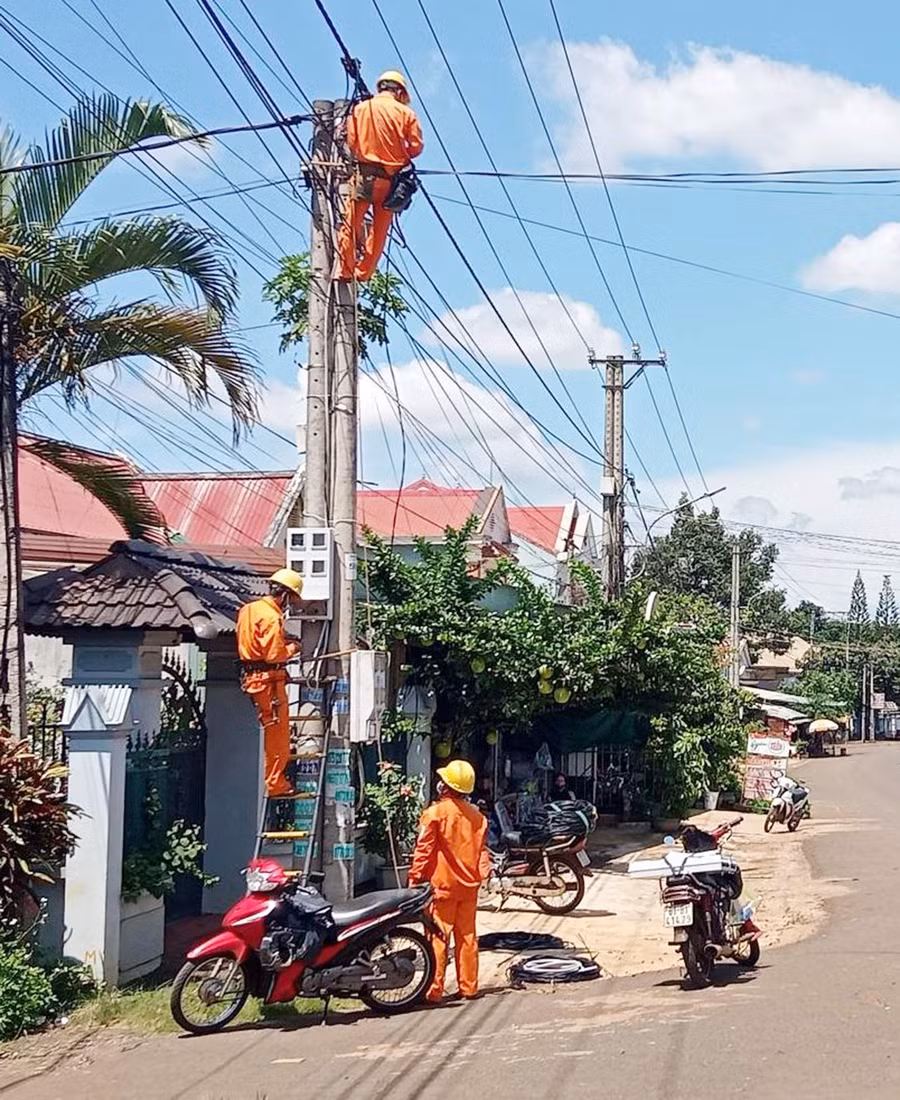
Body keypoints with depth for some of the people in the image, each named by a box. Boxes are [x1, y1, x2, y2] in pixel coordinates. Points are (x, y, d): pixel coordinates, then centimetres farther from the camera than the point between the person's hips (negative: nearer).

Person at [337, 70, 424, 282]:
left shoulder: (360, 108, 5)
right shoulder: (405, 113, 4)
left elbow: (351, 142, 1)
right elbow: (416, 146, 0)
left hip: (365, 173, -1)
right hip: (391, 177, 1)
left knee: (350, 224, 1)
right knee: (380, 229, 10)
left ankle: (345, 270, -6)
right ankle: (364, 271, 8)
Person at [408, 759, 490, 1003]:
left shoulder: (435, 813, -11)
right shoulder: (477, 816, 7)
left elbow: (423, 850, -10)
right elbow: (481, 850, 9)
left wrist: (414, 879, -4)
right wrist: (481, 875, 14)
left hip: (442, 885, -5)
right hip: (469, 885, 5)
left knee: (438, 937, -2)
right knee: (467, 936, 11)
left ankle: (434, 990, -2)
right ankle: (469, 987, 16)